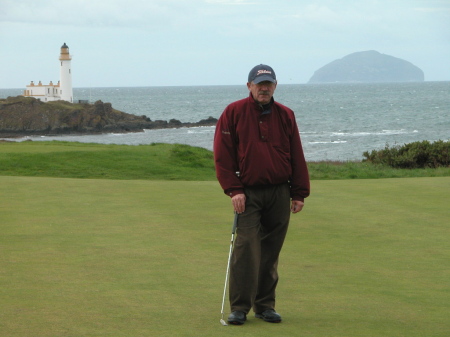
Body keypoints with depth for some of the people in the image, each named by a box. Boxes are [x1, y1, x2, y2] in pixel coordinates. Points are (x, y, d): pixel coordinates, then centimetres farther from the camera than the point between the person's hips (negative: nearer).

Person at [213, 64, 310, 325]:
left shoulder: (285, 115, 8)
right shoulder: (234, 113, 0)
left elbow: (297, 156, 11)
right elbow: (223, 154, -2)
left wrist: (299, 193, 7)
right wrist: (234, 189, -9)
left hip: (280, 193, 3)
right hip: (249, 193, -3)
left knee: (271, 252, 6)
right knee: (246, 248, -10)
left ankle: (265, 305, 14)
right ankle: (240, 307, -6)